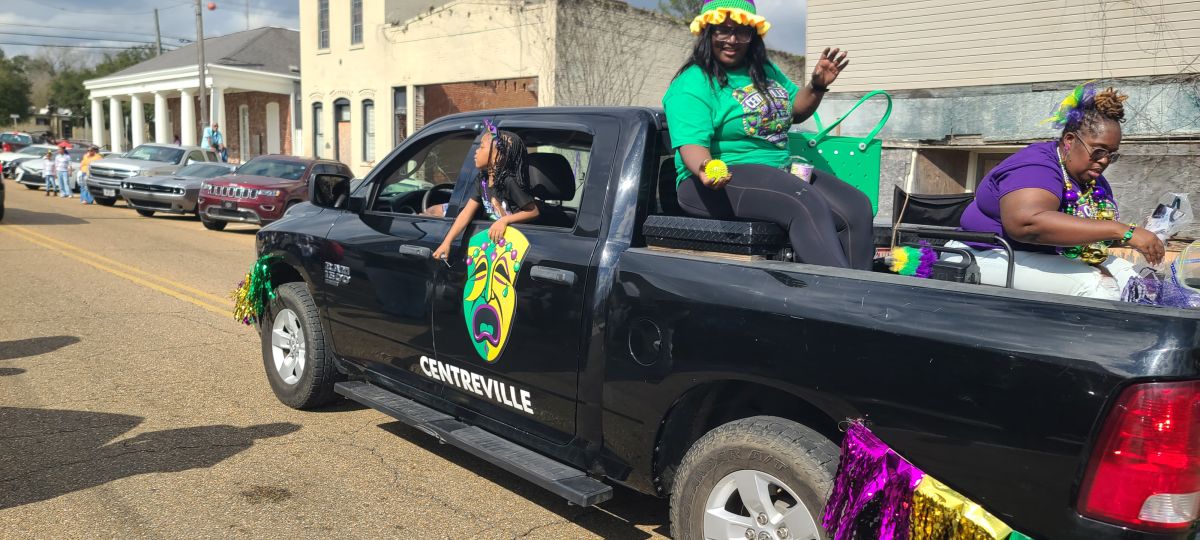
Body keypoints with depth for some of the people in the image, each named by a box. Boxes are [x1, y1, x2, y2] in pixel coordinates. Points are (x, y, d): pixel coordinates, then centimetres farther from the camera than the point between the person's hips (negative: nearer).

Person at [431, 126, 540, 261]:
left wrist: (505, 220, -36)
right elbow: (467, 213, -10)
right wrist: (447, 241, -18)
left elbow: (534, 211, -24)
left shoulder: (509, 181, -26)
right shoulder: (481, 179, -5)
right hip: (491, 232, 7)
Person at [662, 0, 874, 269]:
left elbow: (795, 111, 27)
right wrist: (706, 169, -41)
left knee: (857, 206, -14)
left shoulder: (765, 70, 16)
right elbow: (692, 144, -19)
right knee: (808, 205, -32)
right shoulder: (692, 85, -7)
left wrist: (817, 86, 7)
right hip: (722, 183, -8)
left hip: (779, 173, 8)